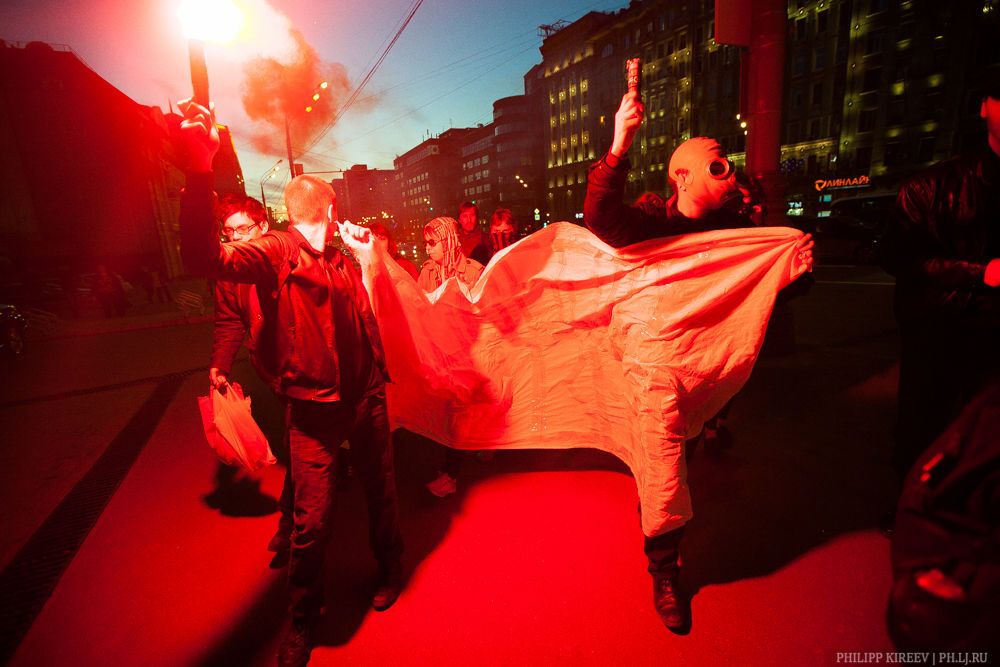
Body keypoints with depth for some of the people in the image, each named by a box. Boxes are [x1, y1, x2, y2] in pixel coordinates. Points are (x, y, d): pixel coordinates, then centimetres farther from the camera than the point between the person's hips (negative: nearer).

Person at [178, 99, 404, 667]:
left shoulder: (341, 257, 11)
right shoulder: (275, 252, -7)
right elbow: (208, 257, -26)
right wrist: (201, 167, -36)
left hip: (366, 397, 6)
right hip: (315, 407, -5)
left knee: (382, 490, 19)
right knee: (314, 520, 1)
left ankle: (390, 568, 48)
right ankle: (302, 618, 31)